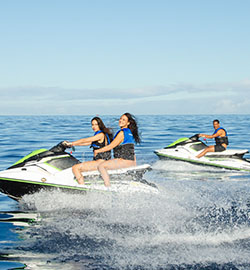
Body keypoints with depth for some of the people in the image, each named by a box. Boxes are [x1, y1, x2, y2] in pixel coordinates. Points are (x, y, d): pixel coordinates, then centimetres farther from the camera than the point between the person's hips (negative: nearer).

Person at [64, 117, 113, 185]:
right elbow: (88, 143, 23)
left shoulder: (101, 134, -12)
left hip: (101, 162, -11)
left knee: (75, 168, -19)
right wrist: (73, 144, 19)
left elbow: (85, 140, -12)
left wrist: (71, 143, -6)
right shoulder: (98, 135, 18)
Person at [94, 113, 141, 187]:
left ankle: (108, 187, -22)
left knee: (101, 166, -16)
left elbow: (111, 146, -13)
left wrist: (98, 151, -3)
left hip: (124, 160, -10)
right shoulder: (130, 133, 16)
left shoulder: (122, 133, -12)